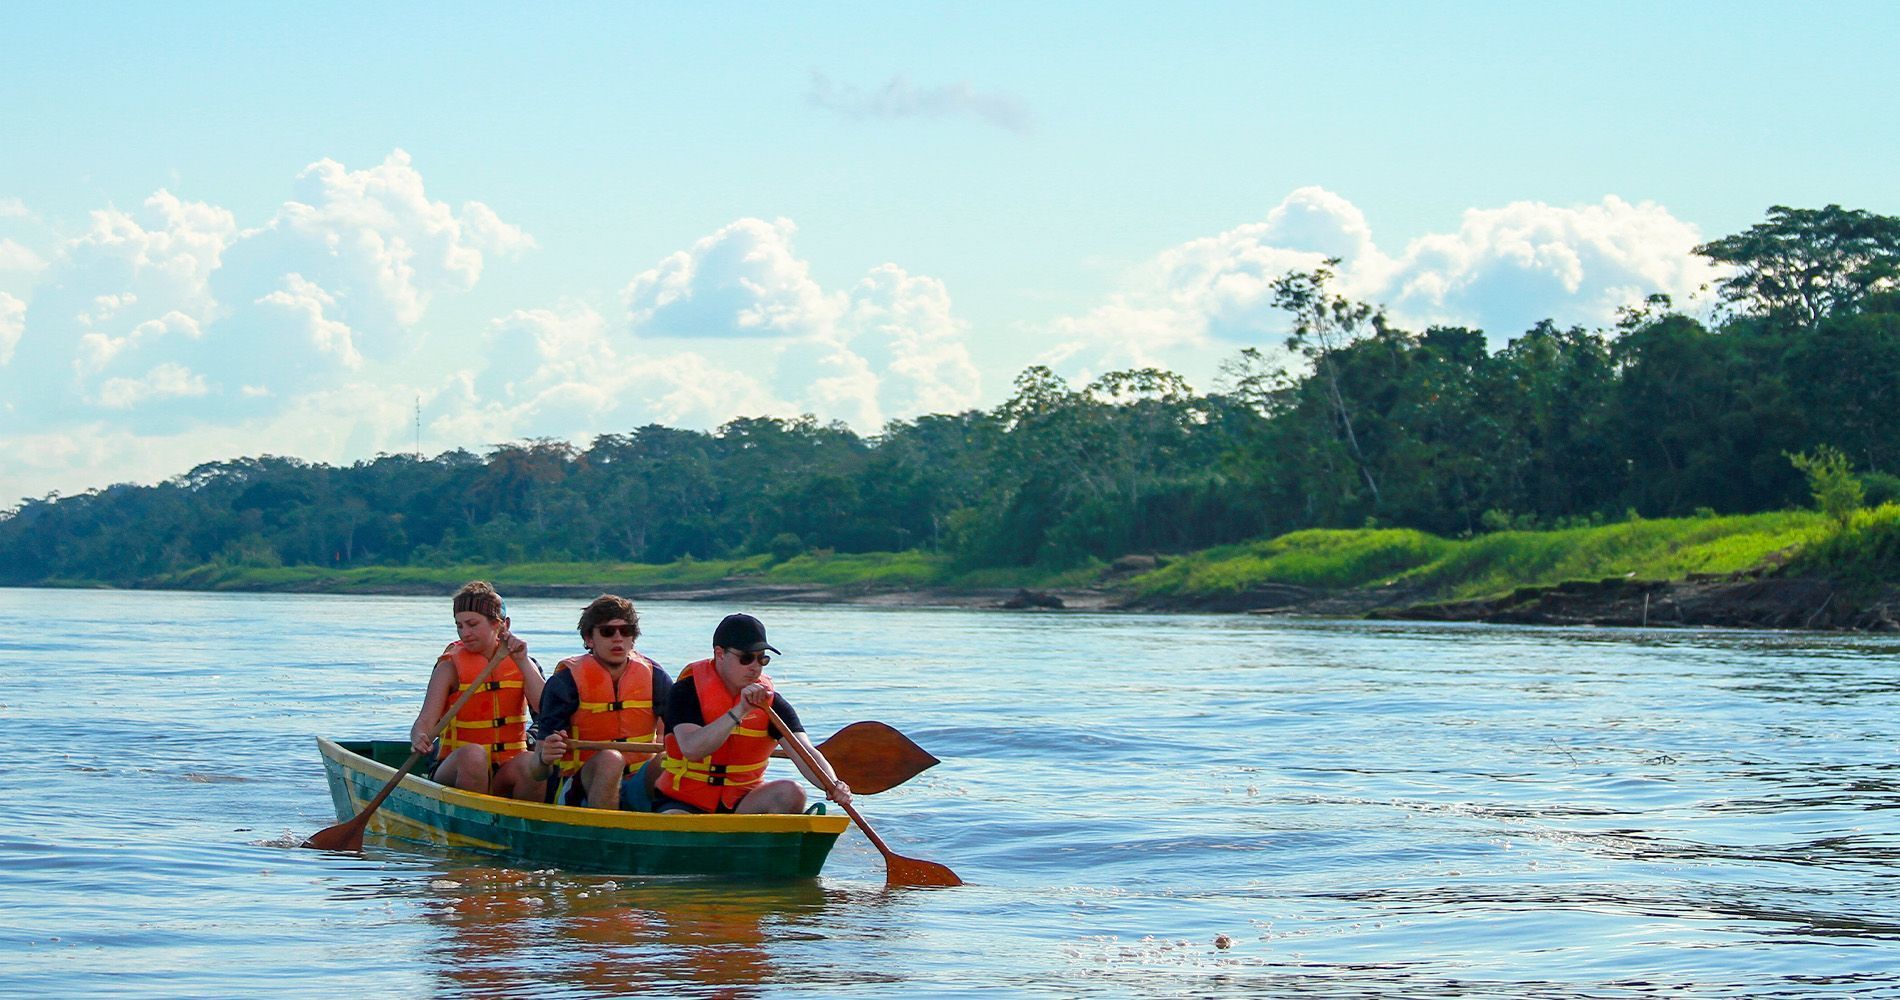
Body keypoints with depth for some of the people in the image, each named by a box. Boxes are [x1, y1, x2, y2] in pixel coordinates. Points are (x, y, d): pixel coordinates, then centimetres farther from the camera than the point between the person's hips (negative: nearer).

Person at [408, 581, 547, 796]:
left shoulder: (522, 664, 9)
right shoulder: (450, 667, 1)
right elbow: (426, 719, -11)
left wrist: (522, 662, -12)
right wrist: (419, 738, -34)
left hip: (506, 771, 1)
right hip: (455, 769, -1)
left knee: (531, 763, -32)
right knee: (473, 754, -36)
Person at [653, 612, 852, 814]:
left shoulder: (771, 702, 0)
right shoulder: (687, 691, -10)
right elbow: (691, 749, -27)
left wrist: (832, 785, -35)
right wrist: (740, 711, -34)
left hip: (742, 802, 4)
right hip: (683, 802, -4)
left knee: (792, 793, -24)